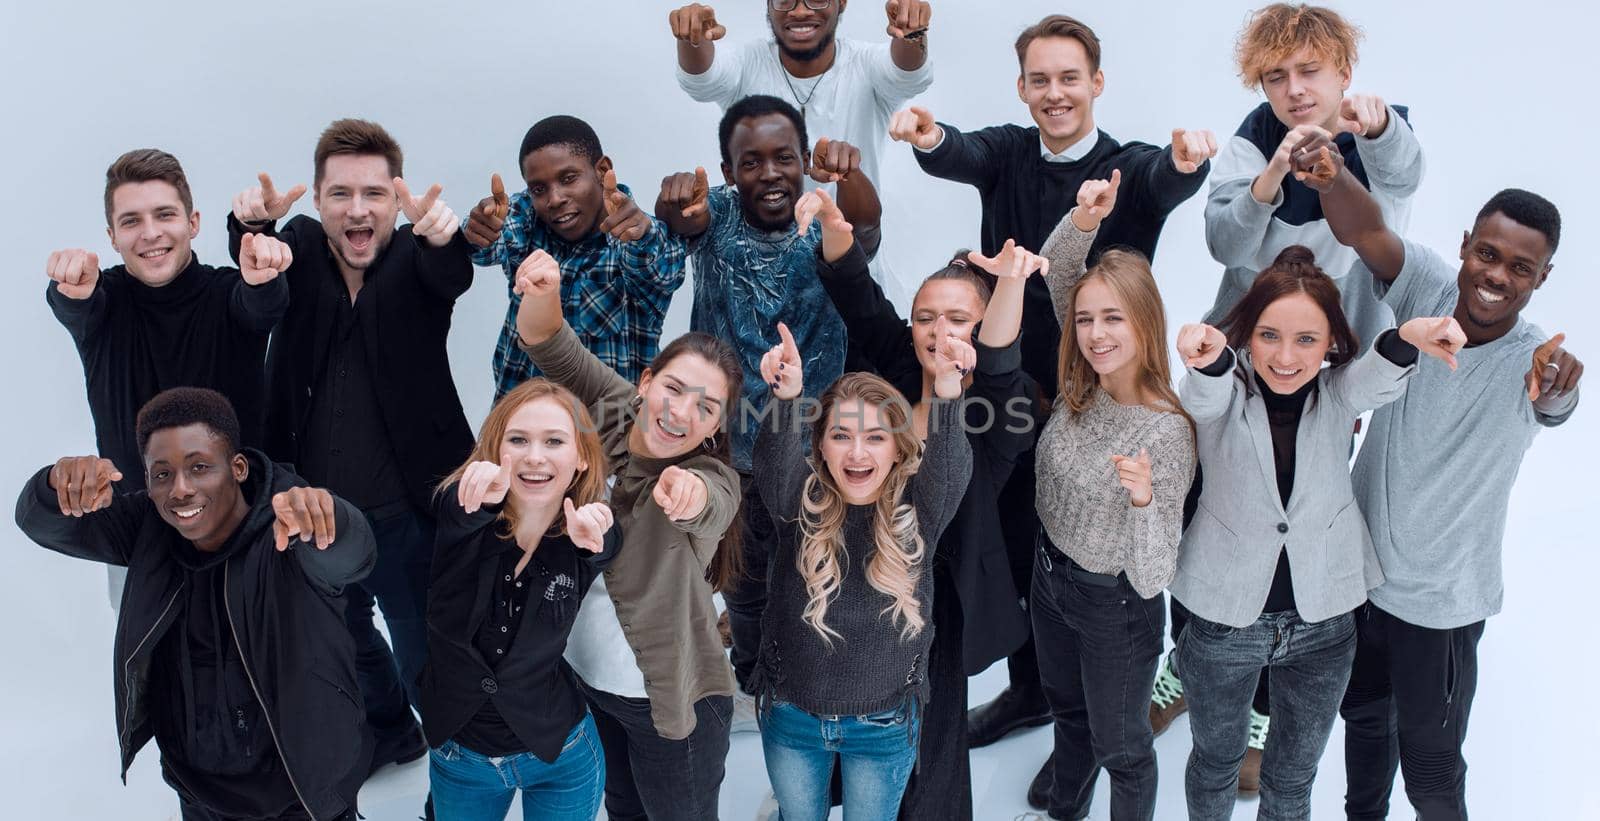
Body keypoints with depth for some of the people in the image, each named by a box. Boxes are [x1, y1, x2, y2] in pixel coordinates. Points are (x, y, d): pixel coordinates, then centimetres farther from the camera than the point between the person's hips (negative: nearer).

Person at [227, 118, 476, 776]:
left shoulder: (416, 260, -10)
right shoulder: (301, 249, -3)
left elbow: (451, 276, -33)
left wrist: (442, 235, -58)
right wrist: (252, 222, -49)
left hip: (405, 515, -4)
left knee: (426, 658, 5)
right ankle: (388, 730, 51)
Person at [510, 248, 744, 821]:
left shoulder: (714, 482, -23)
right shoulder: (611, 410, -9)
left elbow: (705, 505, -46)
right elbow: (547, 341, -15)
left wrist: (688, 490, -70)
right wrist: (543, 292, -38)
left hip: (667, 701, -4)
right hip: (582, 676, 5)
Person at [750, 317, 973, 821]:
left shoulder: (919, 511, -16)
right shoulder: (800, 503, -15)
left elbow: (950, 463, -35)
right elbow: (775, 459, -36)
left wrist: (948, 387, -55)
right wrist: (786, 395, -57)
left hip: (884, 725, -1)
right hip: (792, 718, 1)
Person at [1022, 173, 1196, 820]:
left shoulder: (1167, 433, -30)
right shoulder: (1081, 388, -12)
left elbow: (1153, 580, -30)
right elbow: (1055, 273, -6)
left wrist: (1144, 499, -48)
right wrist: (1083, 221, -25)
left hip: (1115, 608, -6)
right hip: (1050, 577, 7)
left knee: (1120, 747, 18)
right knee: (1067, 710, 32)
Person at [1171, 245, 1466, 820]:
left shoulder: (1337, 394, -8)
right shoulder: (1223, 390, -13)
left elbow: (1377, 380, -30)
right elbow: (1207, 396, -37)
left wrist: (1409, 337, -55)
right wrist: (1208, 356, -63)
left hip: (1322, 622, 2)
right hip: (1224, 618, -2)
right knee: (1216, 761, 20)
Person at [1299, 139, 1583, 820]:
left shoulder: (1531, 362, -24)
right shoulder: (1427, 286, -16)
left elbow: (1552, 398, -47)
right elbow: (1364, 228, -34)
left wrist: (1559, 380, -71)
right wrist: (1333, 176, -56)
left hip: (1439, 602, -4)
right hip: (1359, 562, 4)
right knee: (1363, 712, 28)